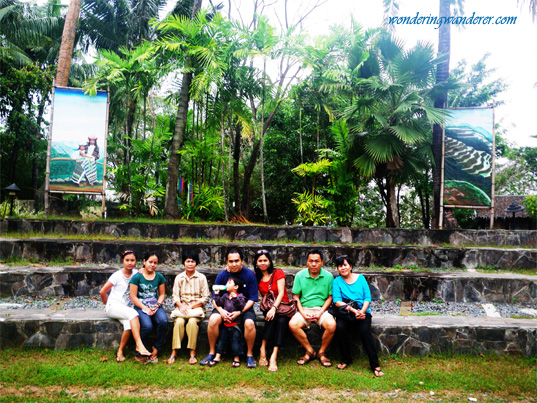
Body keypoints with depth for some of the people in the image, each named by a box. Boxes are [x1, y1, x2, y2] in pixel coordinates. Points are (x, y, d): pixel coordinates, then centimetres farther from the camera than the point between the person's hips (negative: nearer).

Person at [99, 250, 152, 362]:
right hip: (113, 306, -4)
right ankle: (139, 345, -40)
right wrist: (108, 305, 8)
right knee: (133, 314, -33)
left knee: (129, 324, -30)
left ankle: (120, 352, -16)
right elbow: (102, 292, 0)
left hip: (127, 307, 4)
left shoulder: (136, 273, 8)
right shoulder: (117, 275, -2)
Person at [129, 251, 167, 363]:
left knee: (163, 321, -30)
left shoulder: (159, 277, 11)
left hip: (156, 307, 3)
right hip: (140, 307, -3)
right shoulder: (137, 277, 0)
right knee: (147, 326, -31)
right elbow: (133, 297, -3)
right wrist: (145, 308, -12)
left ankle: (156, 350, -11)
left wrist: (158, 305, -5)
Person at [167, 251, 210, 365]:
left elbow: (205, 297, -1)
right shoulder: (179, 277, 10)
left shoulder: (201, 277, 3)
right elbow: (175, 296, 5)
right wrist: (181, 306, -15)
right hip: (182, 307, 2)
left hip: (196, 307, -2)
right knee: (179, 321, -28)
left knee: (192, 321, -31)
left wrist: (191, 306, -11)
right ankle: (174, 352, -22)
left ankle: (192, 353, -22)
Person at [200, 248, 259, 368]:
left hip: (244, 308, -2)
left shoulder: (249, 275, -8)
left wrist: (240, 312, -20)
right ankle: (212, 353, -7)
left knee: (249, 323, -32)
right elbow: (215, 298, 0)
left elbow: (252, 299, -7)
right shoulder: (222, 275, -3)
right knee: (213, 319, -28)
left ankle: (249, 355, -8)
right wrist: (221, 311, -21)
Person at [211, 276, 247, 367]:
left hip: (235, 323, -5)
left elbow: (242, 307, -22)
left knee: (235, 340, 2)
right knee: (222, 339, 12)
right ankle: (217, 357, 22)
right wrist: (216, 294, 0)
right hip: (225, 323, 5)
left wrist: (235, 298, -30)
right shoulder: (225, 296, 8)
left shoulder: (240, 297, -8)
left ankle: (236, 358, 16)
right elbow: (218, 303, 8)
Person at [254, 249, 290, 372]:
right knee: (272, 317, -34)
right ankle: (263, 349, -34)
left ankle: (274, 356, -41)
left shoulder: (278, 273, 0)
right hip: (267, 307, 2)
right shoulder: (256, 277, 11)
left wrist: (274, 308, -26)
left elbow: (281, 293, -10)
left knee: (282, 321, -34)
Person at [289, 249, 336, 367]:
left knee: (331, 325, -30)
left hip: (322, 309, 0)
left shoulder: (328, 276, 1)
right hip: (304, 309, 1)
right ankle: (310, 351, -5)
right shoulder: (300, 275, 2)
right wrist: (303, 313, -10)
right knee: (293, 325, -28)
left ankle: (322, 352, -4)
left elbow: (330, 297, 3)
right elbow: (295, 297, 3)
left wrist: (321, 312, -11)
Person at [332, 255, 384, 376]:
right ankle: (346, 359, -7)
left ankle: (375, 365, -18)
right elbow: (337, 301, -7)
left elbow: (367, 297, 3)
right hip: (345, 313, 0)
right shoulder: (336, 281, 5)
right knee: (340, 328, -30)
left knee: (364, 330, -29)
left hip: (362, 312, 0)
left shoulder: (360, 278, 10)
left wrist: (362, 311, -16)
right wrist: (353, 310, -21)